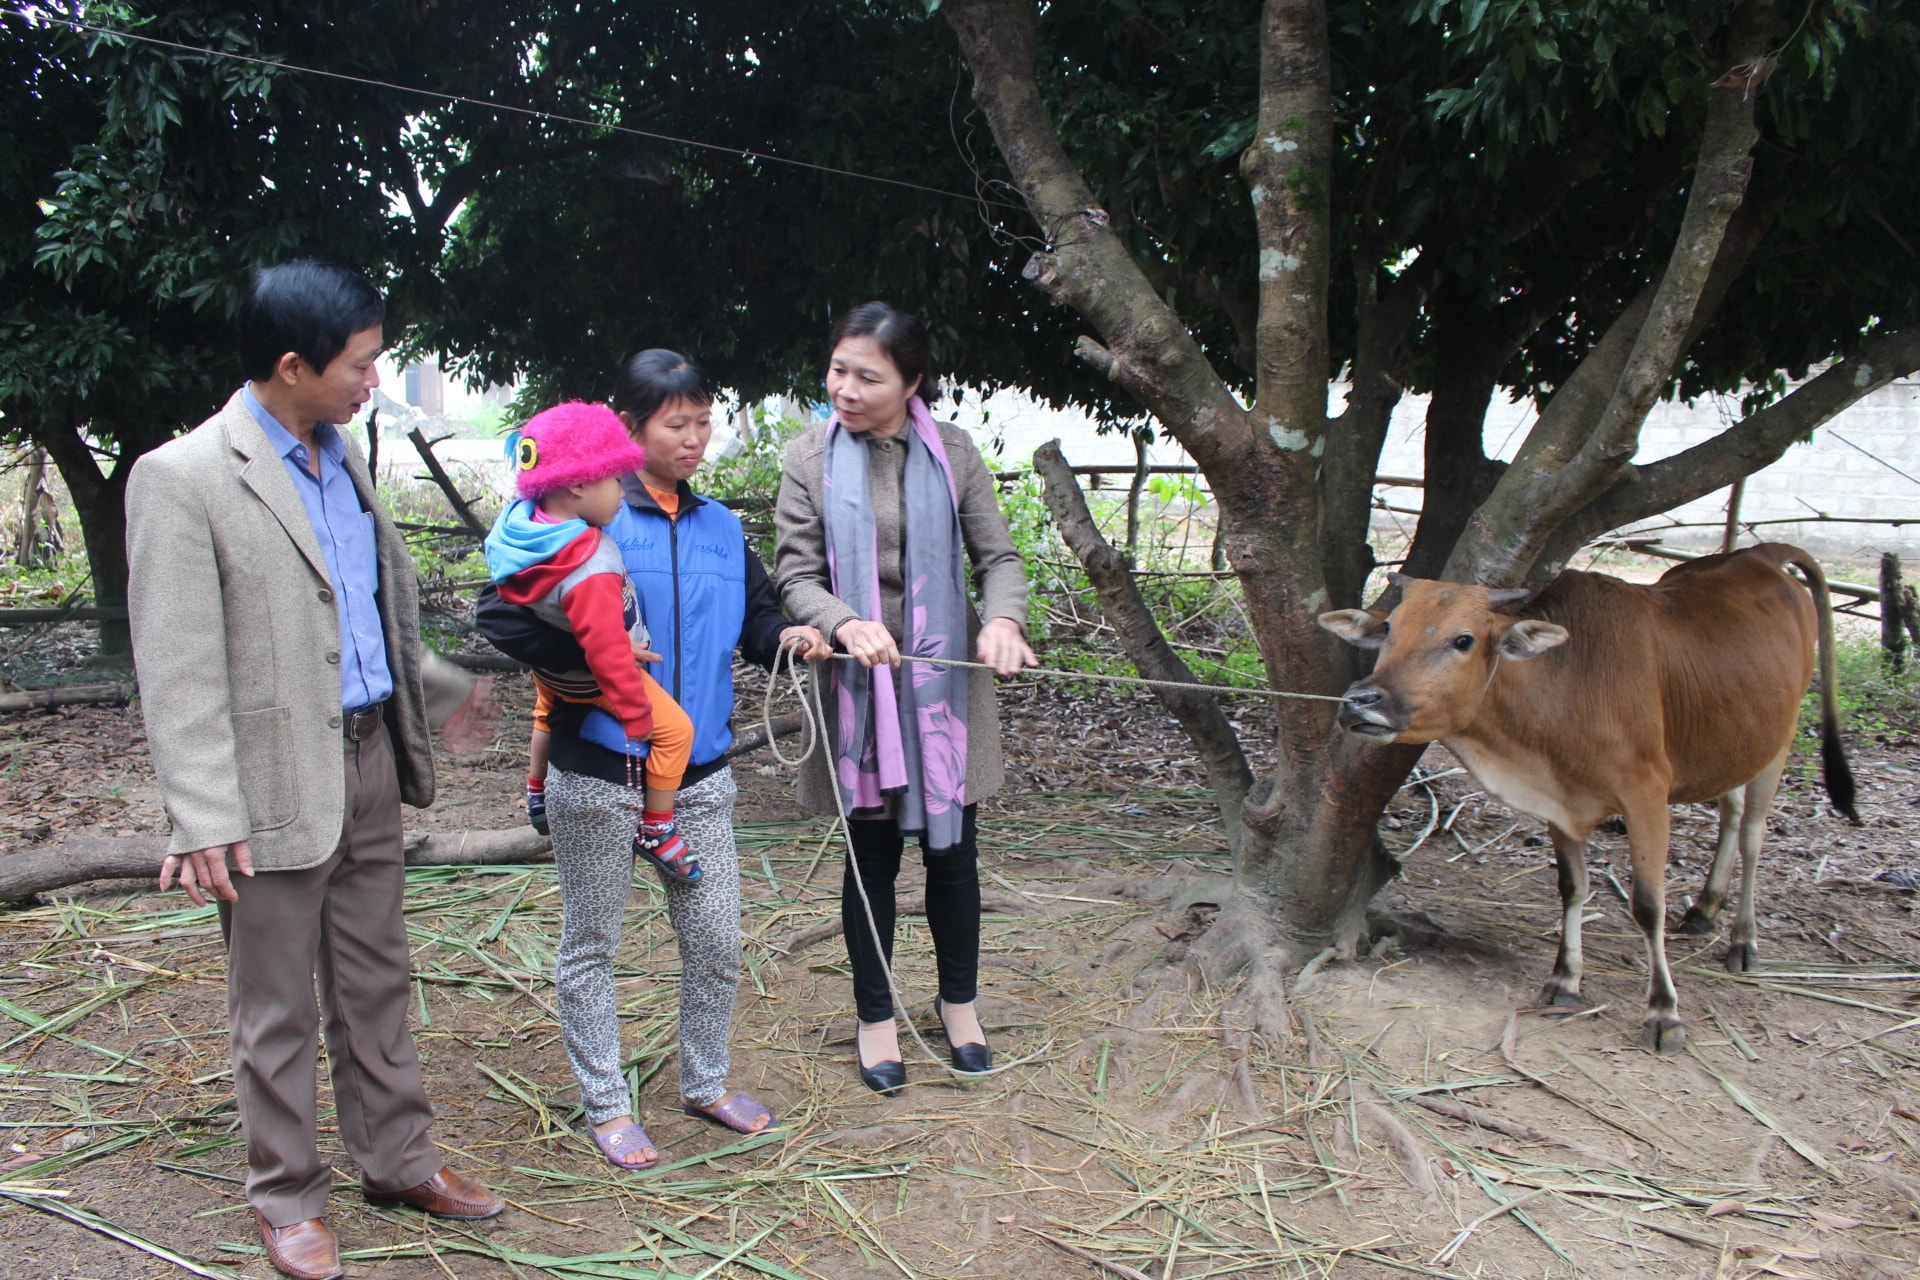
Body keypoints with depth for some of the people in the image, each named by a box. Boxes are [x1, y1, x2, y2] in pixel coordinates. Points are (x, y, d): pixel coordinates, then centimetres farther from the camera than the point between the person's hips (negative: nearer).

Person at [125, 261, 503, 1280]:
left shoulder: (343, 455, 9)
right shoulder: (181, 479, -14)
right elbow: (177, 673, -16)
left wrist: (418, 710, 22)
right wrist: (205, 822, -18)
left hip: (369, 763, 7)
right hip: (278, 784, -7)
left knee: (376, 983, 18)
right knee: (277, 1010, 9)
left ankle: (398, 1160, 32)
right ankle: (288, 1195, 26)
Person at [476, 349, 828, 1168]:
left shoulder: (720, 527, 10)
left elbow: (754, 614, 16)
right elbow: (500, 616, -13)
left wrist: (787, 635, -5)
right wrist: (590, 656, -22)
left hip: (699, 772, 5)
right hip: (597, 771, -5)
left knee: (717, 941, 12)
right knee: (592, 945, 10)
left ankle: (706, 1084, 34)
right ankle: (606, 1106, 28)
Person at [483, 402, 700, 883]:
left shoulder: (518, 522, -16)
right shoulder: (592, 573, -41)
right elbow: (609, 652, -34)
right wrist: (636, 719, -23)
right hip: (588, 681, -9)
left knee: (549, 715, 36)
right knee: (675, 730, -1)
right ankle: (655, 832, 11)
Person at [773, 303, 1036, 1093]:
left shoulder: (951, 453, 0)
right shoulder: (811, 460, -3)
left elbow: (998, 556, 1)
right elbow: (795, 574, -6)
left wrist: (1003, 619, -20)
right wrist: (845, 625, -26)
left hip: (945, 685, 1)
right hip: (860, 686, -1)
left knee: (952, 850, 12)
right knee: (872, 856, 9)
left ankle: (958, 1004, 34)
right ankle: (876, 1019, 28)